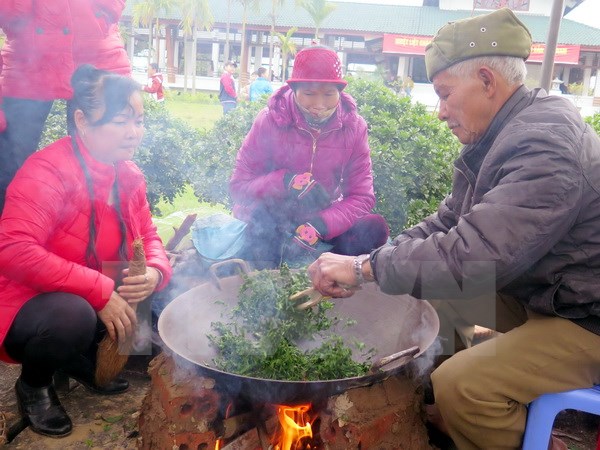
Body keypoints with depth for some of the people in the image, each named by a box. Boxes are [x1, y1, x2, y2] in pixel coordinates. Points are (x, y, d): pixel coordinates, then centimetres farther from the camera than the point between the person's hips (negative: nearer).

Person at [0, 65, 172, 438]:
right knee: (72, 315, -38)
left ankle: (82, 360, 13)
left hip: (99, 299, 7)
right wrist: (101, 291, -36)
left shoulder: (129, 175, -1)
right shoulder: (49, 171, -25)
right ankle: (33, 386, 0)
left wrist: (155, 273, -19)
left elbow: (148, 237, 5)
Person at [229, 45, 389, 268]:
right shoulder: (270, 120, -12)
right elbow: (239, 185, -12)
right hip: (271, 220, -1)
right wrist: (287, 182, -30)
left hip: (323, 218, 2)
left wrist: (318, 226, -29)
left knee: (374, 227, -23)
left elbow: (361, 197, -11)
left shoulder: (354, 126, -8)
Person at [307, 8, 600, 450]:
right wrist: (363, 267, -6)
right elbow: (447, 223, 5)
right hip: (538, 294, 9)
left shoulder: (544, 147, -27)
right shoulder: (509, 133, 4)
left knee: (459, 385, -24)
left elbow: (473, 255, -37)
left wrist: (365, 266, -27)